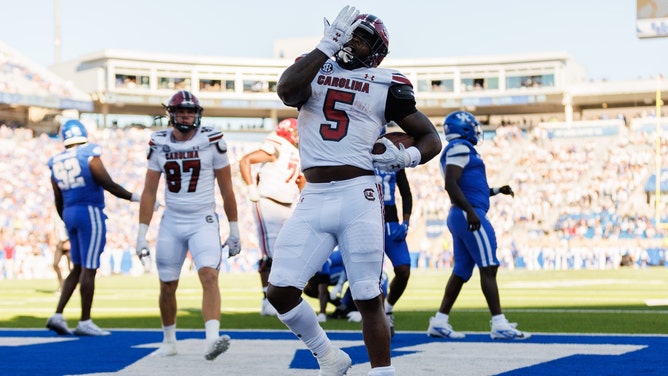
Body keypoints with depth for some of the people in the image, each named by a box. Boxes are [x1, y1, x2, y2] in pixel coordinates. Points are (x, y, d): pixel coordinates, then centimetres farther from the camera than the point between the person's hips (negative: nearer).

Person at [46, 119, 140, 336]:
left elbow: (59, 202, 14)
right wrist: (136, 197, -3)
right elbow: (109, 185, -11)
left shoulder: (56, 163, 8)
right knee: (88, 269, -2)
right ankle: (84, 322, 1)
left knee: (78, 268, 16)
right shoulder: (89, 156, -9)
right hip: (90, 212, -6)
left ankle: (58, 315, 8)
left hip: (70, 214, 6)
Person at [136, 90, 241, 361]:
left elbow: (226, 190, 0)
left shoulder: (212, 141, -5)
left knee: (209, 275, -23)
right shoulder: (159, 144, 2)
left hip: (204, 222, -3)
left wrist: (234, 231, 1)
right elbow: (149, 192, 6)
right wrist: (141, 234, 2)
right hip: (171, 223, 3)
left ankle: (212, 339, -35)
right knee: (167, 286, 10)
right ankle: (169, 343, 29)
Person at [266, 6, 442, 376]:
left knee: (369, 299, -2)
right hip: (312, 199, 2)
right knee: (279, 291, -6)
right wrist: (327, 45, -10)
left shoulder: (385, 84, 6)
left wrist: (405, 158, -11)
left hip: (357, 197, -2)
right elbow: (286, 90, -13)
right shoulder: (313, 70, 11)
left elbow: (431, 138, 10)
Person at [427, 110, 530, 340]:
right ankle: (499, 324, -14)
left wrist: (497, 191, 22)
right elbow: (450, 184, -20)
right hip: (470, 214, -10)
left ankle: (440, 322, 11)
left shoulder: (460, 150, 22)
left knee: (461, 271, 11)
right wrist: (470, 211, -25)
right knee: (488, 268, -11)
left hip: (459, 217, 10)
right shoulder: (460, 148, -9)